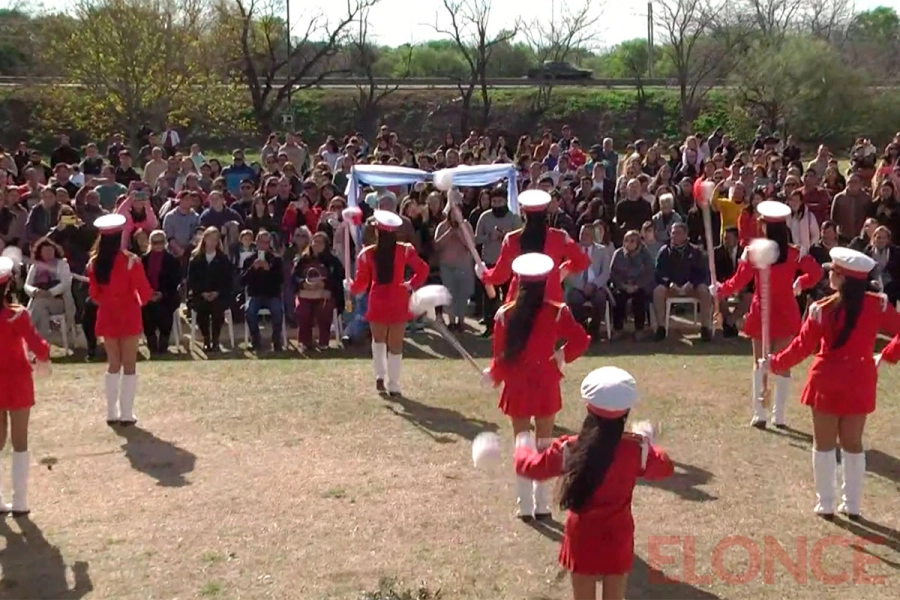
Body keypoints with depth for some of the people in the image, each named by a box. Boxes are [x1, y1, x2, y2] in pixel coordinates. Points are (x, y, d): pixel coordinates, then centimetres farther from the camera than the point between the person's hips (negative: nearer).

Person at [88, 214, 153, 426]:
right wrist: (141, 302, 10)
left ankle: (112, 413, 15)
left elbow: (94, 294, 5)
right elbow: (144, 290, -11)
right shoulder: (131, 261, -16)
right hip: (128, 315, -4)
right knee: (129, 365, 4)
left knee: (113, 364, 14)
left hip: (107, 316, 4)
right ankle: (126, 414, 3)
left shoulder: (94, 263, -4)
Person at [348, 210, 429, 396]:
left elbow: (360, 283, -4)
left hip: (377, 302, 0)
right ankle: (394, 386, 7)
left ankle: (380, 376, 8)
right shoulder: (405, 250, -7)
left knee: (378, 339, 22)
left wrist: (350, 287, 16)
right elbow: (422, 270, -12)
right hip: (398, 302, 0)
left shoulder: (367, 254, -8)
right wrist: (411, 284, 3)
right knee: (396, 344, 7)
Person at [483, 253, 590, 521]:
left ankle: (525, 506, 10)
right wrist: (562, 356, 3)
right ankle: (542, 505, 10)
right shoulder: (556, 312, -10)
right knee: (544, 444, 10)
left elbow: (501, 355, -4)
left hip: (517, 387, 1)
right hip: (546, 386, -1)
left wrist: (492, 375, 15)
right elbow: (581, 340, -14)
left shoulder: (505, 314, -8)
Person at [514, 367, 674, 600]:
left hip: (582, 540, 0)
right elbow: (666, 467, 7)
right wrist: (648, 445, 26)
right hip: (617, 539, 0)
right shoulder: (637, 449, -14)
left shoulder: (568, 450, -14)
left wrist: (523, 446, 24)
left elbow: (528, 467, 1)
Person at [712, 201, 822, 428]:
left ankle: (759, 415, 8)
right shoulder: (794, 253, -7)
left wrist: (720, 290, 7)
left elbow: (739, 281, -10)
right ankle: (779, 416, 13)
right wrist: (800, 284, 17)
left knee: (759, 363, 10)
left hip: (761, 312, -1)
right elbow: (816, 272, -2)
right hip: (786, 313, 1)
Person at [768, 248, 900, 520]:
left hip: (827, 382, -3)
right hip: (859, 383, 3)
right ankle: (852, 505, 20)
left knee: (824, 444, 10)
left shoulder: (822, 309, -16)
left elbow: (803, 346, -10)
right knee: (853, 443, 15)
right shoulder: (878, 305, -8)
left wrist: (775, 363, 4)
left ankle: (825, 504, 15)